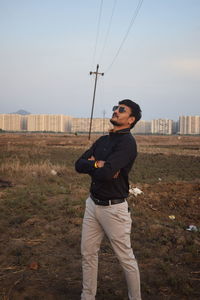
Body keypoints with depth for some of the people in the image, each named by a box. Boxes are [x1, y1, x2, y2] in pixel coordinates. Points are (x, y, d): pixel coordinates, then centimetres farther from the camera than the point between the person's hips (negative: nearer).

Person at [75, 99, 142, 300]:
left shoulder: (127, 142, -16)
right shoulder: (102, 140, 10)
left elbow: (106, 173, -28)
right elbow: (79, 164, 3)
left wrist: (91, 164, -8)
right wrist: (98, 165, -15)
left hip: (114, 208, -8)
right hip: (92, 204, 8)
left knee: (126, 258, 7)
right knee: (87, 254, 15)